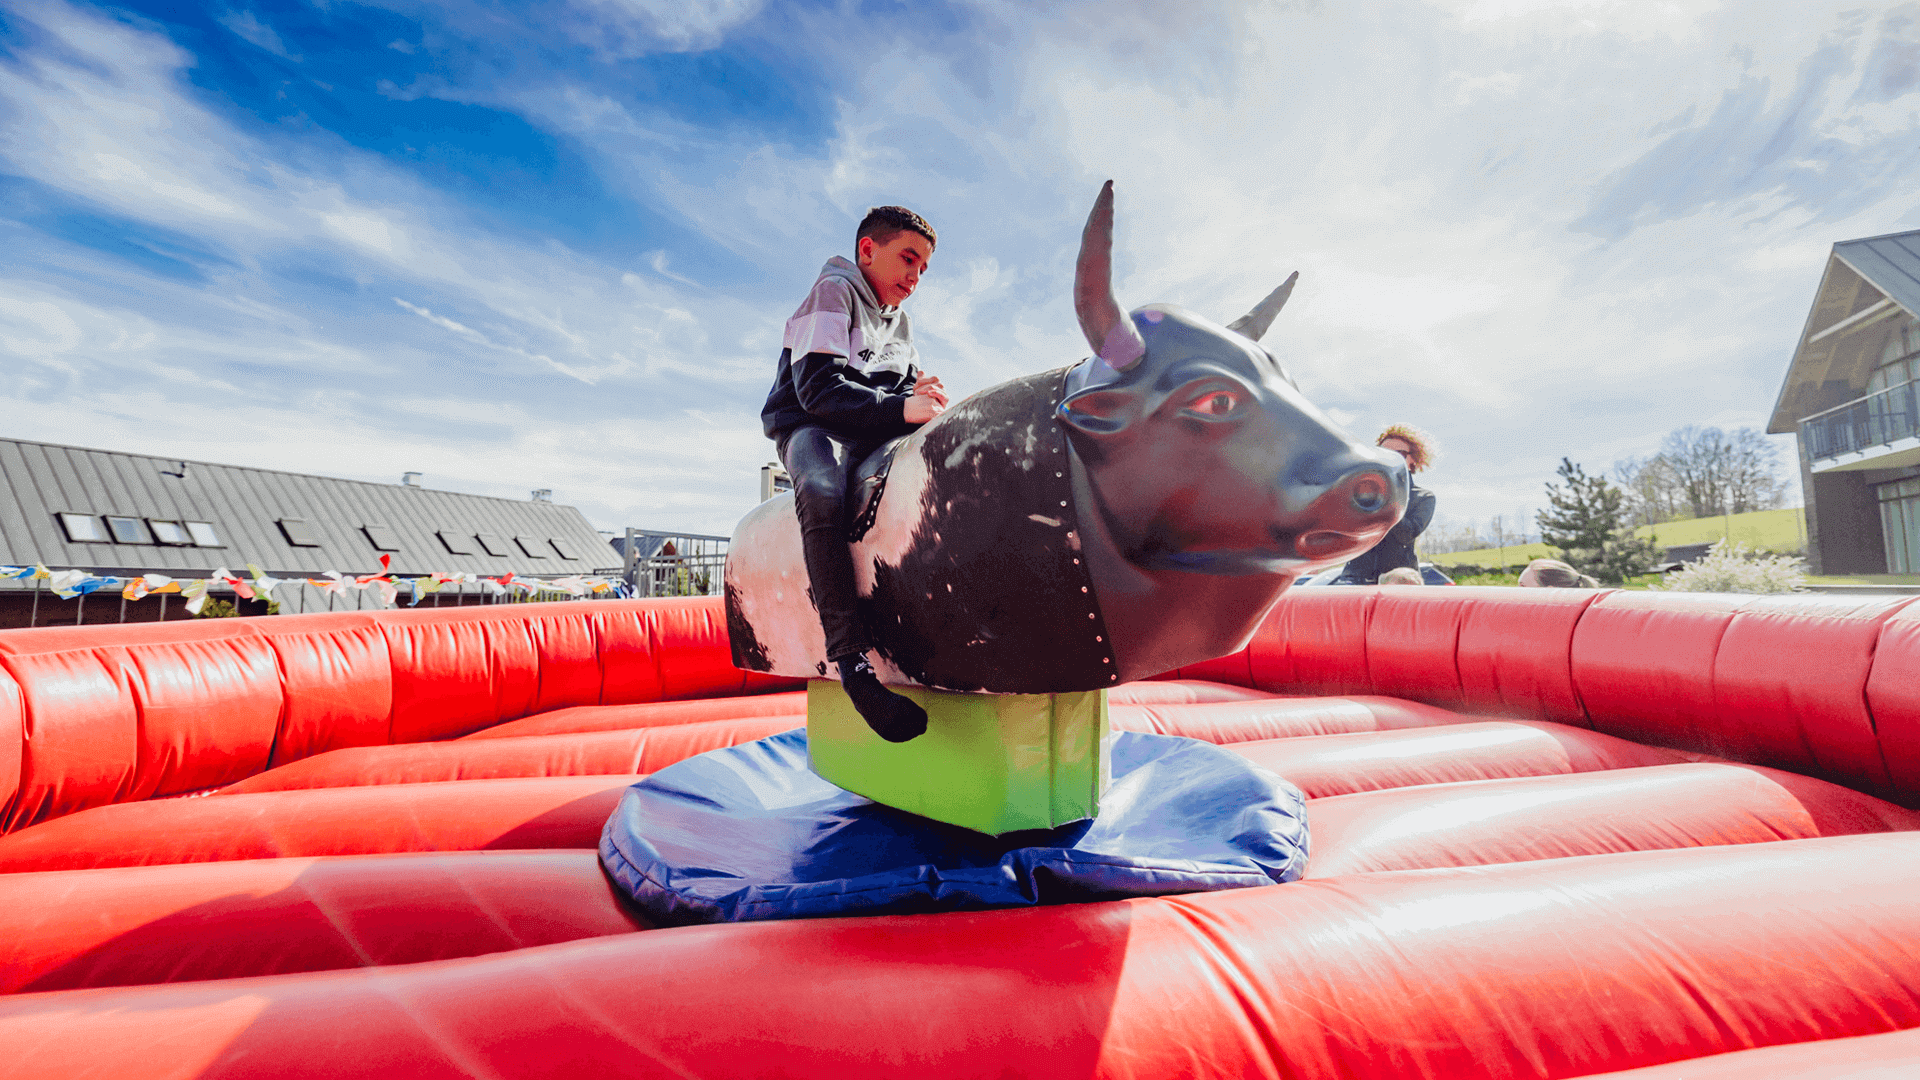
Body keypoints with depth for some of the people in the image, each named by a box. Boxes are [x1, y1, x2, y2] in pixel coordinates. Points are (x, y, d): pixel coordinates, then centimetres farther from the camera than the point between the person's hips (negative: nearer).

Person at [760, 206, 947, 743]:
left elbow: (904, 386, 15)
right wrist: (899, 407, -29)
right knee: (822, 491, -40)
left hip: (874, 436, 7)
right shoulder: (833, 290, -4)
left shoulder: (899, 321, 20)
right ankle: (851, 658, -42)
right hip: (810, 427, -7)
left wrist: (921, 391, -10)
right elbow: (818, 388, -18)